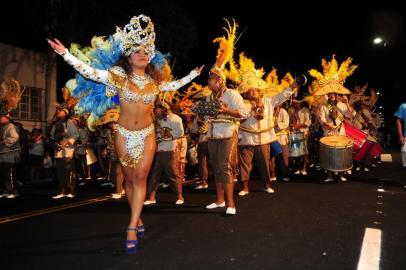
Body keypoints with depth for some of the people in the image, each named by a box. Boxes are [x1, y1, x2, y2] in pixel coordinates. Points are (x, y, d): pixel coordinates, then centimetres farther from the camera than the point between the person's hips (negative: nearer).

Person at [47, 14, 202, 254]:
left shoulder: (154, 79, 3)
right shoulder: (118, 75, -6)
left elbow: (174, 85, 21)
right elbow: (90, 72, -11)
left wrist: (194, 74, 27)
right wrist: (66, 54, -19)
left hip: (147, 135, 2)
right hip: (124, 135, -1)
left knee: (141, 178, -5)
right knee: (130, 180, 8)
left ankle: (132, 229, -2)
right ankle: (138, 220, 28)